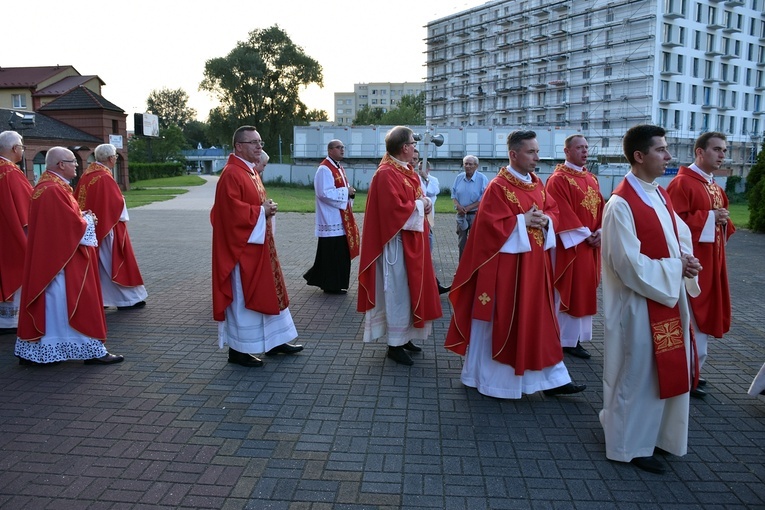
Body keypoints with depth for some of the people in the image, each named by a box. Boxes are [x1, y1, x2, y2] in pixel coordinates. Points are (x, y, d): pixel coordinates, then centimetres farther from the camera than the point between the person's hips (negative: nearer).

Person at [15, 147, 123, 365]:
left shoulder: (47, 186, 13)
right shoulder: (55, 190, -20)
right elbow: (74, 225, -22)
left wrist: (82, 217, 5)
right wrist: (89, 220, -3)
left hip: (48, 257, 11)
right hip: (63, 259, -11)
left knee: (48, 302, 14)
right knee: (77, 302, -3)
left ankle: (32, 351, 21)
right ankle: (93, 351, 4)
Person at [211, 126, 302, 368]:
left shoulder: (250, 171, 14)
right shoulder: (231, 174, -16)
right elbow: (231, 211, -24)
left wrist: (267, 209, 3)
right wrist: (261, 211, -16)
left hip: (258, 244, 10)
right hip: (242, 246, -10)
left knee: (267, 291, 15)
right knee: (242, 296, -1)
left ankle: (275, 341, 25)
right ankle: (238, 349, 11)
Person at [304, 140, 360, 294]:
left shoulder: (339, 168, 16)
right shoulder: (324, 169, -15)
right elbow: (325, 193, -24)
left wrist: (350, 192, 1)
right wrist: (346, 192, -16)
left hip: (341, 218, 10)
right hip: (331, 219, -10)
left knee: (341, 252, 13)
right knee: (333, 253, -4)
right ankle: (332, 285, 6)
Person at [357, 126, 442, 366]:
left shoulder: (408, 171, 12)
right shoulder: (386, 174, -19)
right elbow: (396, 209, -26)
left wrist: (426, 201, -2)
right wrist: (420, 205, -13)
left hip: (412, 241, 10)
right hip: (398, 242, -10)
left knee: (409, 289, 16)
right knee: (398, 292, -2)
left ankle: (403, 337, 29)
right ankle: (395, 344, 9)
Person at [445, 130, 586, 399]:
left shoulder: (537, 183, 10)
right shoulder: (498, 186, -13)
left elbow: (553, 210, 16)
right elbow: (489, 224, -19)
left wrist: (546, 221, -5)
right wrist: (523, 221, -17)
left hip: (535, 263, 7)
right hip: (506, 264, -7)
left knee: (539, 320, 12)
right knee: (501, 321, 4)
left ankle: (551, 379, 22)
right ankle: (488, 378, 21)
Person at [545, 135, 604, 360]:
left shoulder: (591, 179, 15)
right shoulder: (558, 180, -10)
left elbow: (600, 207, 13)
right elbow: (563, 214, -17)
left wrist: (600, 232, -3)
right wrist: (585, 235, -17)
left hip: (590, 244, 8)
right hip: (570, 244, -8)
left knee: (584, 290, 10)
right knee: (567, 291, -1)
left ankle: (575, 337, 19)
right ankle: (566, 339, 8)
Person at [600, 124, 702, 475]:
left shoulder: (660, 195, 8)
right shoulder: (621, 204, -19)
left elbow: (679, 236, 16)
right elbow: (629, 264, -22)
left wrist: (685, 260, -5)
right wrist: (675, 267, -16)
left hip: (668, 298, 9)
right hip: (638, 304, -9)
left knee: (663, 371, 18)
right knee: (637, 375, 4)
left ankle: (650, 435, 37)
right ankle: (630, 445, 22)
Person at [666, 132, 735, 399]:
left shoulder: (715, 186, 16)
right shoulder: (682, 183, -14)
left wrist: (724, 222, 2)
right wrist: (709, 217, -19)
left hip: (711, 260, 10)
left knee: (704, 316, 14)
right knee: (693, 319, -5)